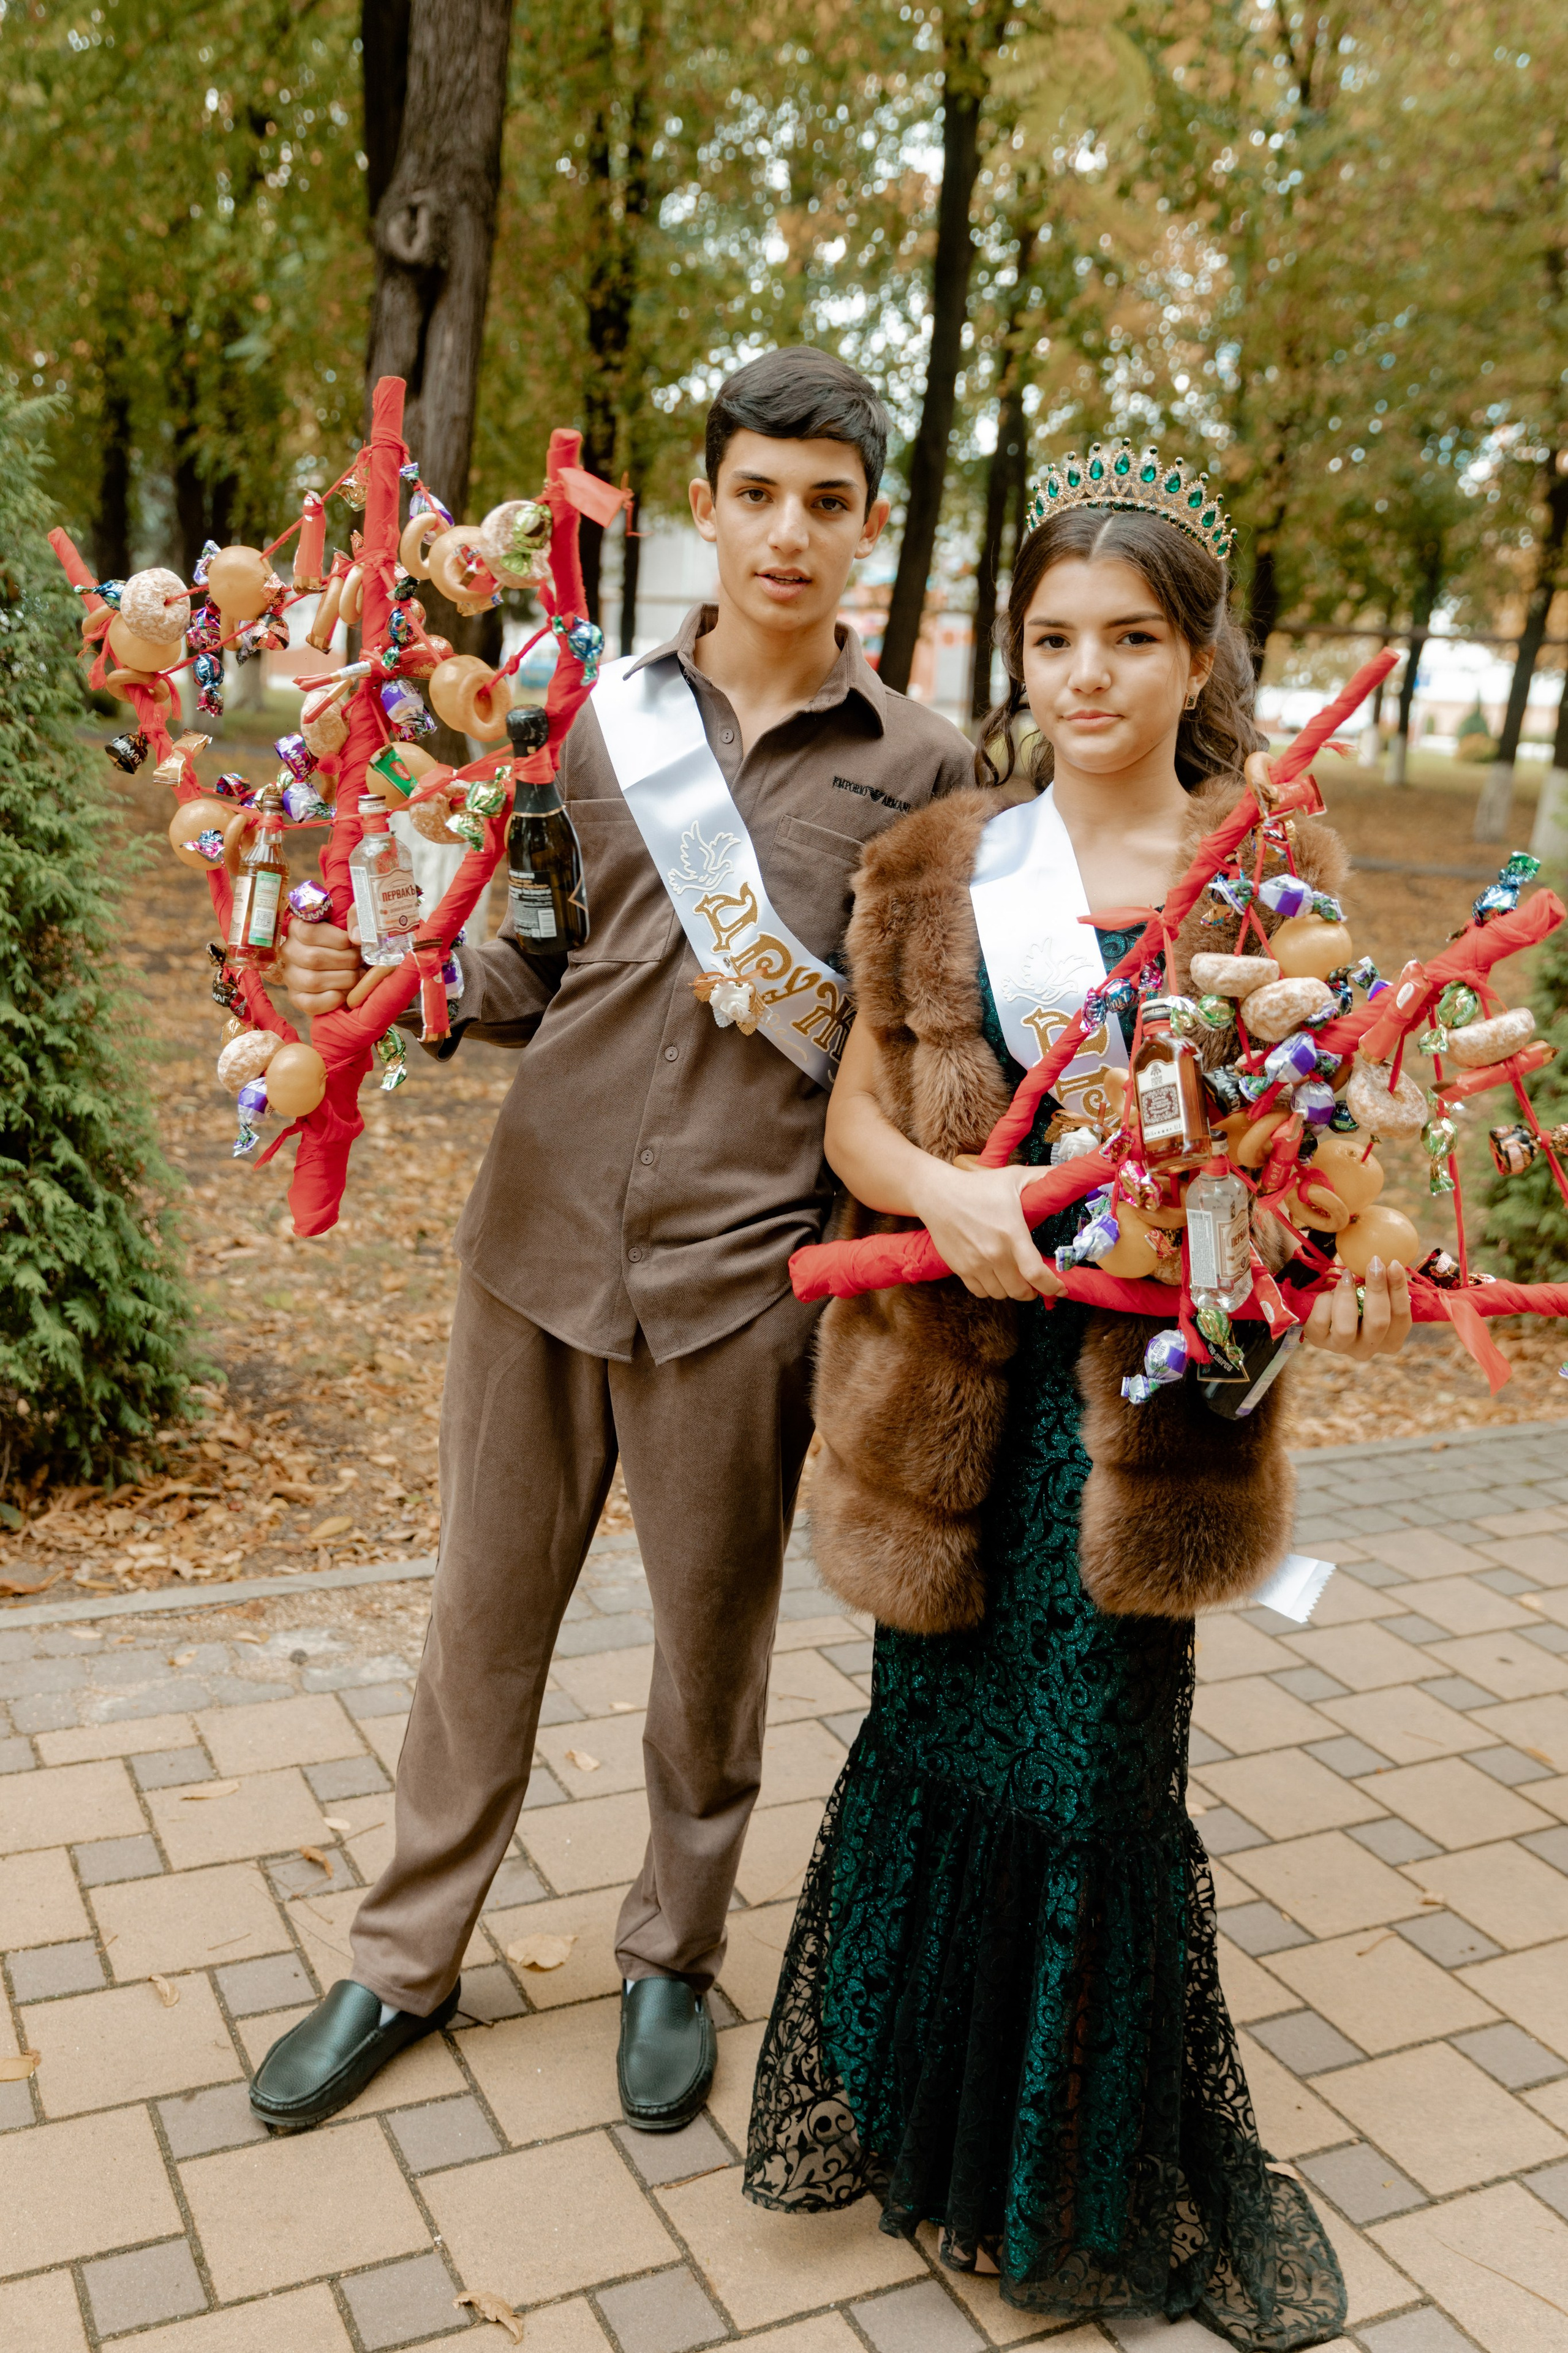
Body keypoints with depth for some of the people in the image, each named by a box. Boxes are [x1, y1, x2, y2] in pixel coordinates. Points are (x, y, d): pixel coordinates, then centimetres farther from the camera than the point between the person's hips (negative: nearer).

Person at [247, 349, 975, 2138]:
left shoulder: (920, 767, 2)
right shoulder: (597, 712, 5)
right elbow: (534, 974, 8)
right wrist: (385, 978, -9)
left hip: (743, 1265, -1)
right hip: (542, 1231, 2)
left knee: (713, 1635, 13)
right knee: (485, 1607, 14)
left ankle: (673, 1952, 38)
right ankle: (407, 1959, 35)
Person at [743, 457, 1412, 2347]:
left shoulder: (1271, 869, 0)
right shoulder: (937, 866, 5)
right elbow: (857, 1113, 5)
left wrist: (1350, 1264, -20)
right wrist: (941, 1185, -16)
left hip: (1150, 1377, -2)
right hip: (950, 1361, 2)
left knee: (1095, 1754, 5)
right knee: (936, 1725, 13)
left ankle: (1087, 2191, 31)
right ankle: (900, 2105, 39)